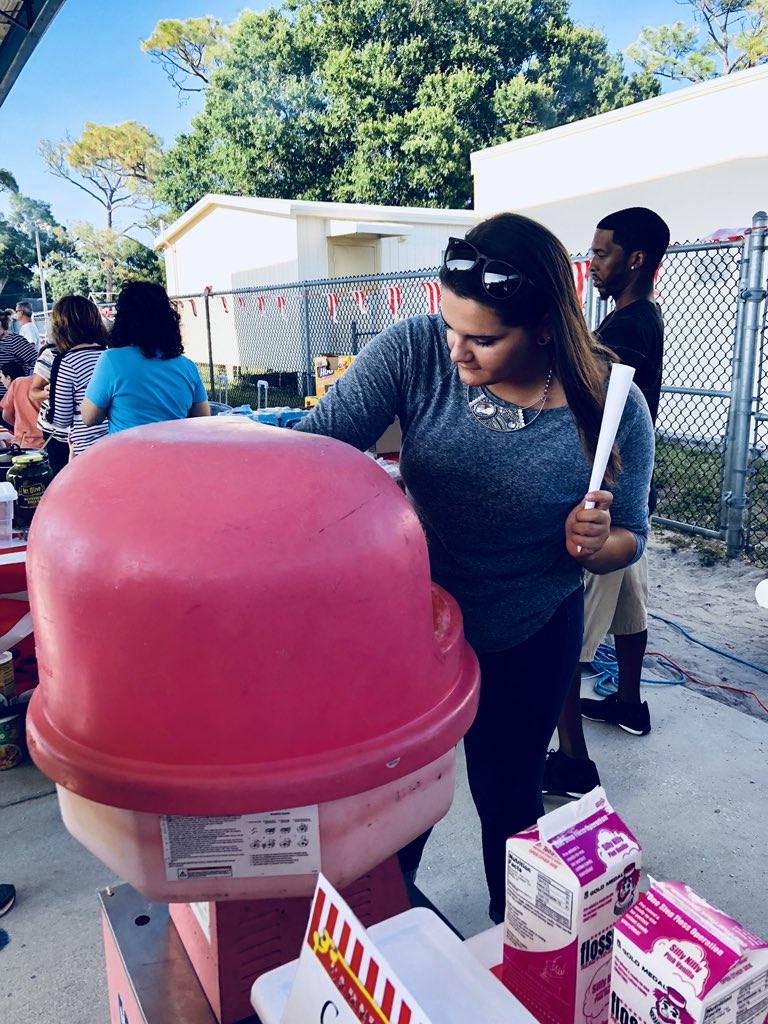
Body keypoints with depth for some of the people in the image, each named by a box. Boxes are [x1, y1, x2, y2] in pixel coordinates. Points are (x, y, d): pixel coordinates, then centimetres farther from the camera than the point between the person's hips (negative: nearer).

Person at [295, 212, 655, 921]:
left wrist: (594, 543, -30)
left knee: (506, 792, 20)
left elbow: (628, 539, -7)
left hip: (531, 642, -1)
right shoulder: (416, 351, -20)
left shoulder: (611, 409, -20)